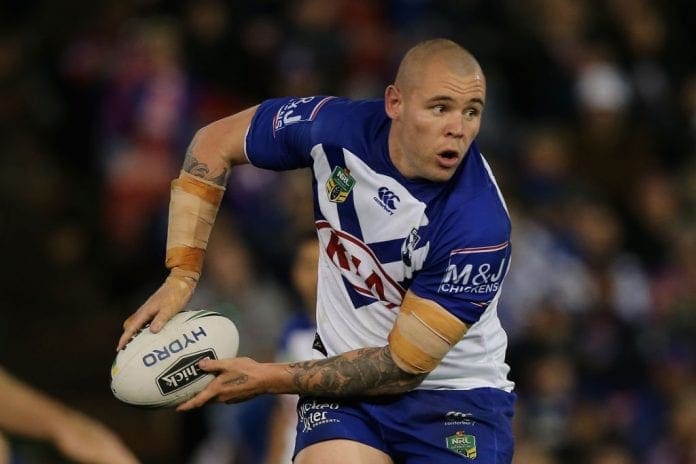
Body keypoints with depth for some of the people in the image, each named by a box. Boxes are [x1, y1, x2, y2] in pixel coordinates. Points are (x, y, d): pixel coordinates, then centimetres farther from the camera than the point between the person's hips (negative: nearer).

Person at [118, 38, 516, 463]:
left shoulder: (480, 225, -26)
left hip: (456, 392, -2)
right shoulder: (333, 128, -15)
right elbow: (215, 143, 4)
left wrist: (270, 379, -16)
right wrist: (182, 275, -3)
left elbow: (401, 367, -20)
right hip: (345, 393, 3)